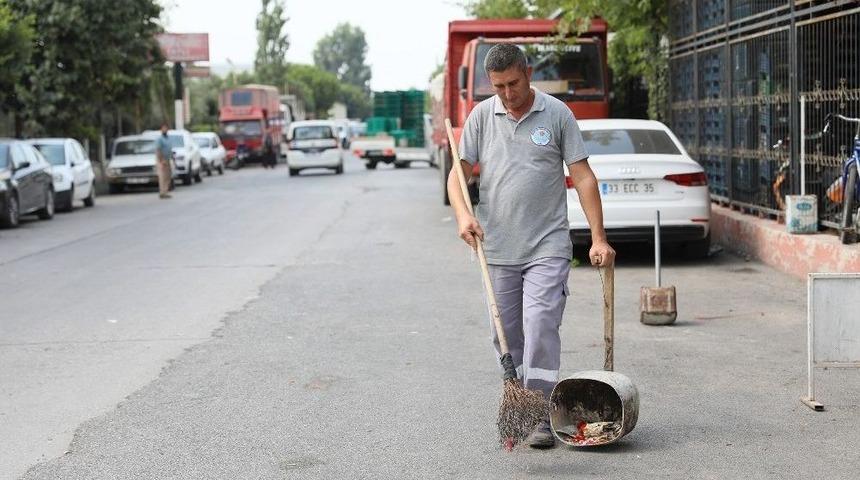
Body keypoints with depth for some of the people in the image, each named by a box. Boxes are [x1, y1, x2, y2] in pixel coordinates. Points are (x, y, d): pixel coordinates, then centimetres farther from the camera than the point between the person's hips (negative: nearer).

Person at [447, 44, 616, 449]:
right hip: (497, 249, 3)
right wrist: (463, 214, -14)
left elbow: (583, 177, -1)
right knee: (507, 335, 9)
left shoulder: (557, 114, -1)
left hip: (547, 247, -3)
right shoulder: (481, 116, 5)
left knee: (540, 327, -12)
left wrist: (598, 238, -6)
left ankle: (542, 417, -7)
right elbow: (460, 172, 6)